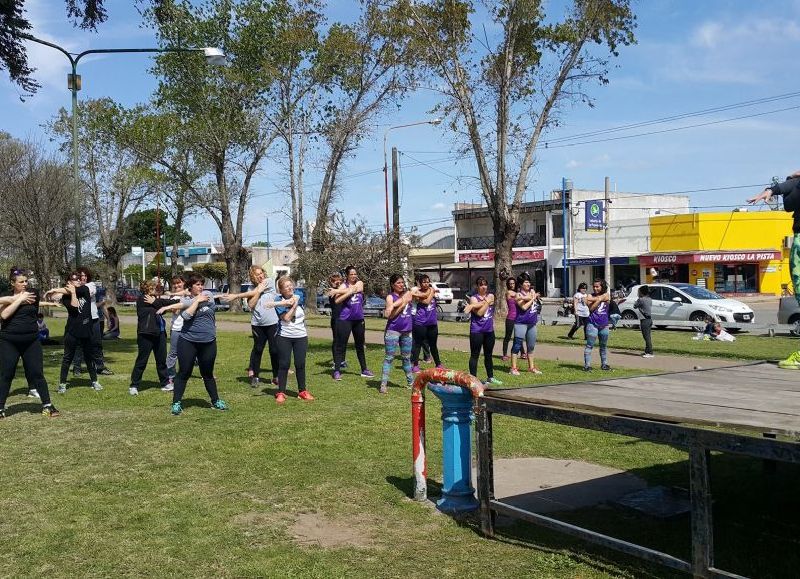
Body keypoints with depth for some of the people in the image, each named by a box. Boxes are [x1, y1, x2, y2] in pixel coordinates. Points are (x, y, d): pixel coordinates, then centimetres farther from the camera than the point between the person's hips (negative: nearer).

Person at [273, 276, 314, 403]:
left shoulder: (298, 296, 3)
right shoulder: (278, 300, -6)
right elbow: (286, 318, -13)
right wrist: (294, 305, -13)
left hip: (301, 336, 3)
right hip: (284, 337, -3)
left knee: (300, 364, 7)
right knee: (284, 364, 0)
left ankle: (302, 391, 18)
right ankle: (281, 393, 7)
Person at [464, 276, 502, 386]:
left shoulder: (491, 296, 8)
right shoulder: (473, 298, -4)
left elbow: (486, 302, -16)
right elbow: (479, 313, -15)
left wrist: (472, 305, -23)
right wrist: (487, 302, -17)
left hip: (489, 330, 5)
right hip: (477, 330, -5)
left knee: (488, 355, 16)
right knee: (475, 355, -1)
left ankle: (490, 377, 26)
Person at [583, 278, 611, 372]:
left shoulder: (606, 295, 7)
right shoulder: (591, 296, 1)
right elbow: (591, 308, -12)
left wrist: (593, 299, -11)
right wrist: (599, 299, -15)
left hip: (604, 325, 3)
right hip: (592, 324, -3)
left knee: (604, 346, 15)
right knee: (589, 345, -7)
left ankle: (604, 364, 26)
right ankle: (587, 365, -7)